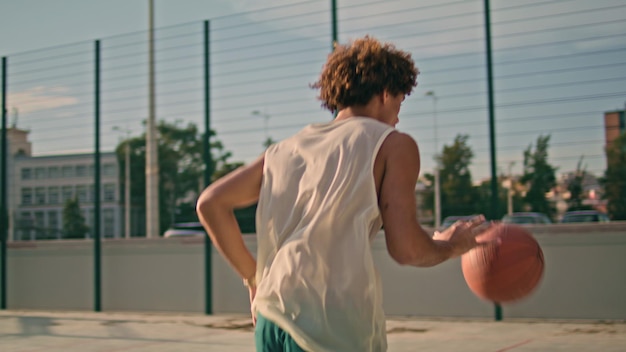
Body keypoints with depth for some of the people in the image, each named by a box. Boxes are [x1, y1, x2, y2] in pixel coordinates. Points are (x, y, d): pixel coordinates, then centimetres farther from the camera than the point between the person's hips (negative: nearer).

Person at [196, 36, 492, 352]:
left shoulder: (288, 148, 20)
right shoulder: (394, 144, 4)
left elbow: (210, 203, 17)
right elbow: (406, 248, -6)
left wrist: (254, 277, 22)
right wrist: (450, 246, 15)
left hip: (270, 319, 6)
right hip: (335, 325, -6)